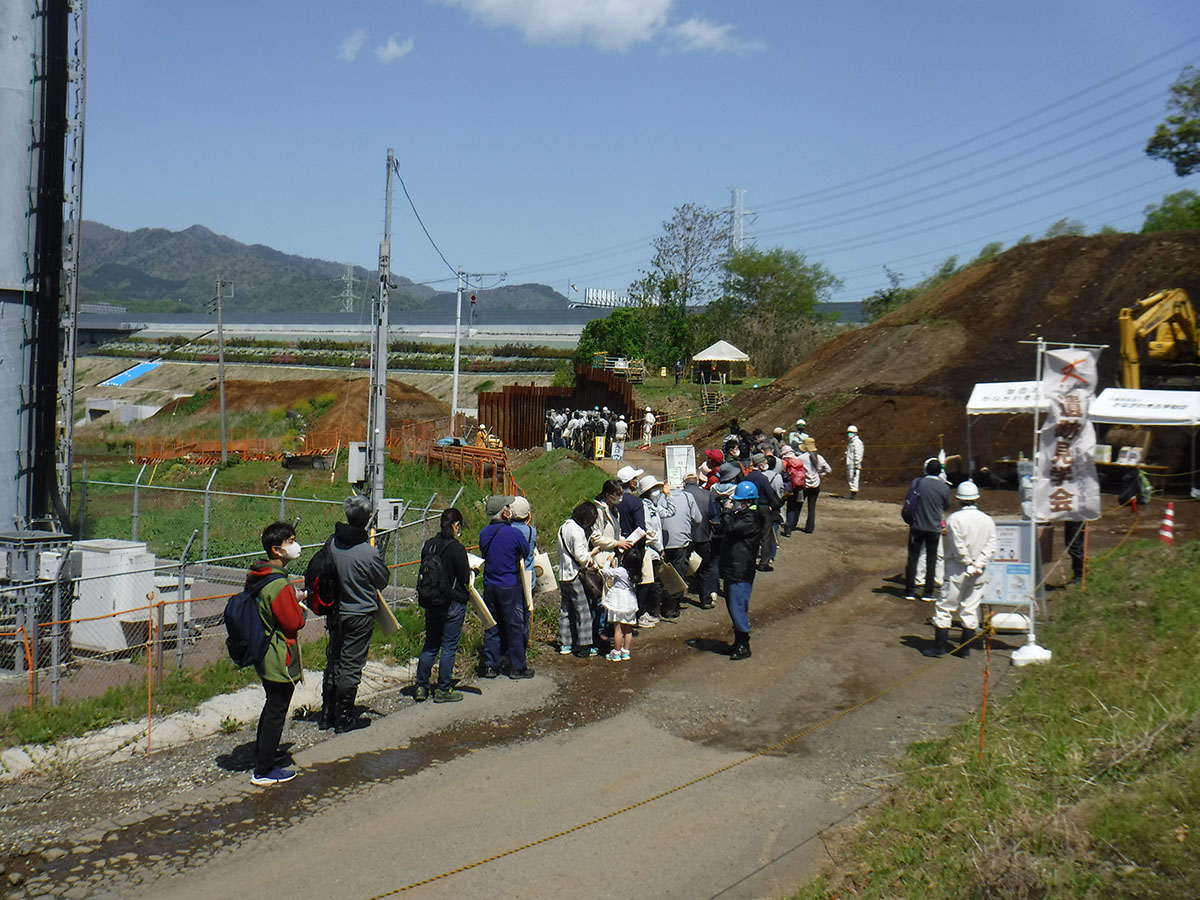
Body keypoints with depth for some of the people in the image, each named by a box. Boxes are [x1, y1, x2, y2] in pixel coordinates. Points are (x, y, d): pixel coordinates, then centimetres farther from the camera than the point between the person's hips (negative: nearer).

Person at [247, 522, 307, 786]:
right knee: (276, 712, 2)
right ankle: (263, 771, 11)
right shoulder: (278, 584, -25)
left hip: (263, 655, 10)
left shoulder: (256, 577, 5)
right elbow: (294, 623, -21)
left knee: (271, 707, 23)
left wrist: (291, 599, 7)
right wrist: (298, 602, -4)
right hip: (280, 658, -10)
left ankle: (261, 760, 33)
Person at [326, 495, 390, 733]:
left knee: (333, 660, 19)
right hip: (360, 615, -5)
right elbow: (382, 582, -7)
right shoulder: (370, 553, -23)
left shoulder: (333, 542, -8)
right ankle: (345, 717, 14)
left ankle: (330, 710, 30)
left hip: (335, 612, 5)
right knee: (351, 666, 5)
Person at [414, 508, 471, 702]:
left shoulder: (428, 545, 1)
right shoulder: (456, 548, -17)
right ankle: (443, 690, 8)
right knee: (449, 646, 3)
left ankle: (421, 687, 16)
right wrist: (472, 569, 8)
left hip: (431, 603, 6)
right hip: (453, 604, -6)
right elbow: (465, 578, -12)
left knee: (430, 645, 15)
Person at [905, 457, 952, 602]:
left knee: (912, 559, 8)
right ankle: (928, 593, 10)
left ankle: (910, 591, 10)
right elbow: (946, 506, 7)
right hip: (934, 528, 0)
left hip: (917, 527, 0)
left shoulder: (916, 482, -7)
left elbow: (907, 501, 3)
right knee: (931, 561, 9)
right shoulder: (944, 487, -8)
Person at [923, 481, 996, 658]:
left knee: (945, 607, 4)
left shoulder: (954, 518, -12)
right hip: (979, 573, 5)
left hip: (958, 571, -5)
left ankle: (940, 646, 5)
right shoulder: (988, 520, 2)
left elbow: (958, 547, -15)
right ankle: (965, 648, 14)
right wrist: (977, 564, -7)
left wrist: (969, 563, -4)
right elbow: (990, 548, -3)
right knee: (971, 610, 10)